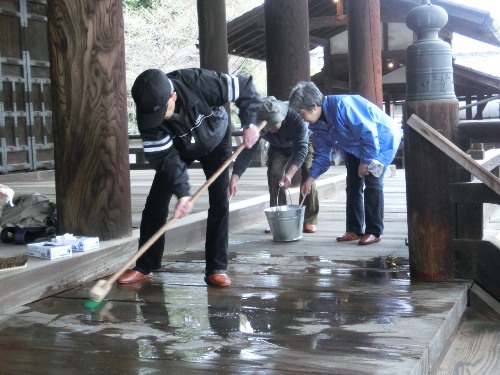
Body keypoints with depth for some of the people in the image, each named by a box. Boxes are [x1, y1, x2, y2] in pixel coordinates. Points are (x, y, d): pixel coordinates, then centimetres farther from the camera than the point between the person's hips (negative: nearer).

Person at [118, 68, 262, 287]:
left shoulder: (199, 83, -40)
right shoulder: (149, 112, -32)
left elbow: (245, 88, -28)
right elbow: (164, 156, -31)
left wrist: (249, 123, -34)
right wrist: (182, 191, -40)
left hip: (215, 141, -1)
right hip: (178, 147, 2)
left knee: (220, 203, -10)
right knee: (155, 203, -5)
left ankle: (216, 268, -3)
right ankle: (145, 266, 7)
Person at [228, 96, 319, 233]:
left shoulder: (297, 117, -42)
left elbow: (301, 149, -44)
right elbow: (247, 151, -33)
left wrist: (289, 174, -59)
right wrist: (234, 178, -46)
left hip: (304, 142, -3)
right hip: (278, 147, 3)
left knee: (307, 175, -17)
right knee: (274, 174, -15)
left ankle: (309, 220, -9)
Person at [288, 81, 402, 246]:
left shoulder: (341, 106, -35)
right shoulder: (318, 124, -6)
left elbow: (368, 133, -32)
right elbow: (322, 154, 4)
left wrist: (365, 161, -24)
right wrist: (310, 178, -3)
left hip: (382, 139, -8)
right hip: (355, 148, 9)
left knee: (372, 183, -15)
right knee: (353, 185, 4)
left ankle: (374, 231, -7)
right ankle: (354, 230, 12)